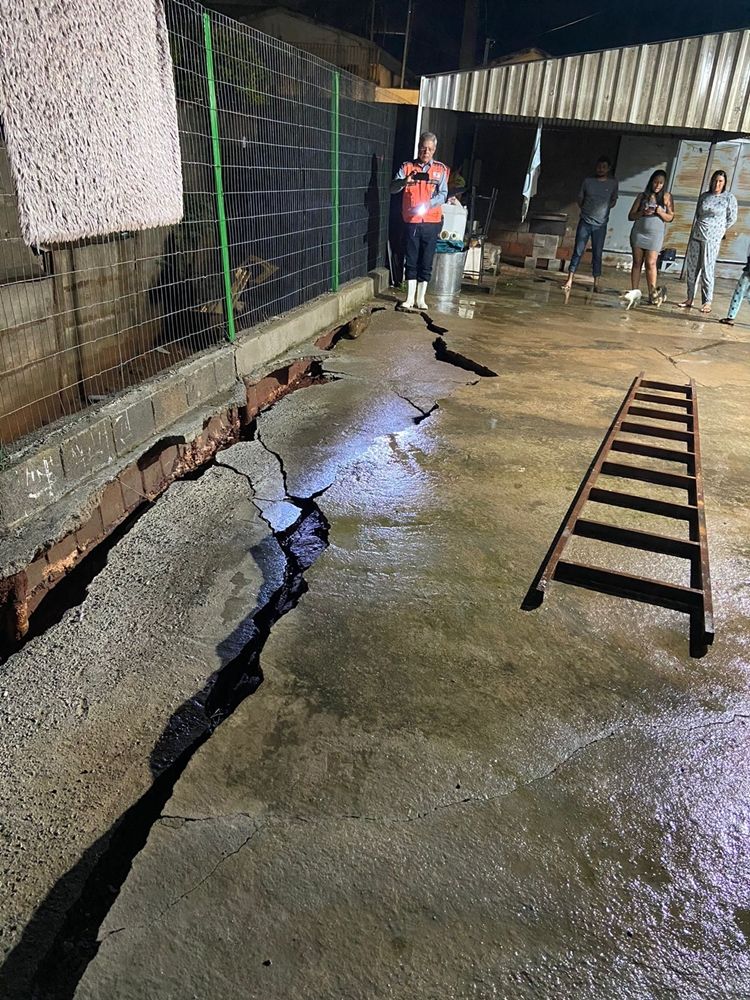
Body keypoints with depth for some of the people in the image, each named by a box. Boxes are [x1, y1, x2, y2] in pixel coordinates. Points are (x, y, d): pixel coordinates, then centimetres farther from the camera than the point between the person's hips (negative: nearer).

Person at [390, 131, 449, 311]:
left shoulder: (440, 169, 5)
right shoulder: (407, 167, 5)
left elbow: (442, 195, -5)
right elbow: (393, 188, -5)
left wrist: (426, 206, -23)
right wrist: (405, 181, -27)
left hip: (431, 223, 0)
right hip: (411, 222, 0)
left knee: (426, 262, 4)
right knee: (411, 261, 3)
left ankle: (420, 298, 12)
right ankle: (410, 298, 8)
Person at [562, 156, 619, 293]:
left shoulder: (613, 183, 2)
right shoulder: (588, 181, 1)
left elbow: (613, 201, 14)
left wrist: (604, 209, 5)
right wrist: (587, 210, 9)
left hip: (600, 225, 0)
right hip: (585, 222, 0)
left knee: (597, 254, 3)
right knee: (578, 251, -3)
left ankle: (596, 284, 7)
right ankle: (569, 281, -1)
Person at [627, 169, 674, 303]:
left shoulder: (666, 197, 5)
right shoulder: (642, 196, 7)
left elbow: (670, 217, 3)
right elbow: (630, 216, 6)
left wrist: (660, 212, -15)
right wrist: (642, 213, -12)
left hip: (655, 235, -2)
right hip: (638, 232, 2)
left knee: (651, 263, -10)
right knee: (637, 262, 1)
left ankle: (652, 293, -9)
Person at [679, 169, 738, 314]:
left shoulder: (729, 198, -1)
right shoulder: (704, 196, 10)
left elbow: (732, 219, 5)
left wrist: (718, 230, 11)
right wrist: (692, 235, 9)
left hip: (712, 239, -4)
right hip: (696, 237, 5)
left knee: (707, 270, -6)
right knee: (691, 268, 6)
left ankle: (707, 302, 0)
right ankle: (690, 299, 15)